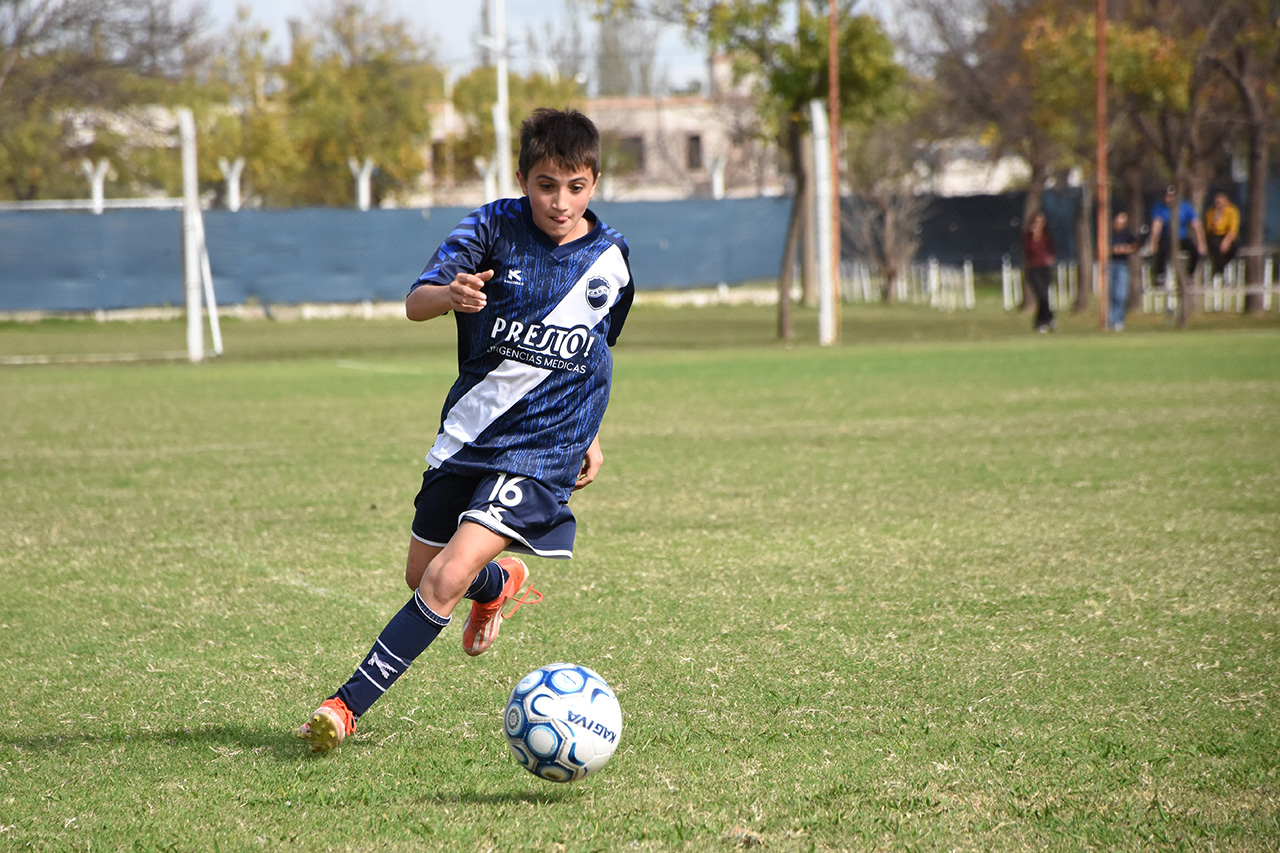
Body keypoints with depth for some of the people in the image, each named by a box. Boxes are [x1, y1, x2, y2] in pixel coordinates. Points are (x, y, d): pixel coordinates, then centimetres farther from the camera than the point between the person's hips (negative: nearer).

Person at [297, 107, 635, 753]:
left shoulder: (610, 260, -1)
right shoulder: (494, 227, -8)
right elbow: (413, 304, -18)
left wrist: (590, 436, 16)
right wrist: (449, 294, -40)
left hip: (542, 447, -2)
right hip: (468, 432, 2)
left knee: (447, 580, -18)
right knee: (421, 574, 18)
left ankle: (349, 704, -12)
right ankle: (499, 585, 52)